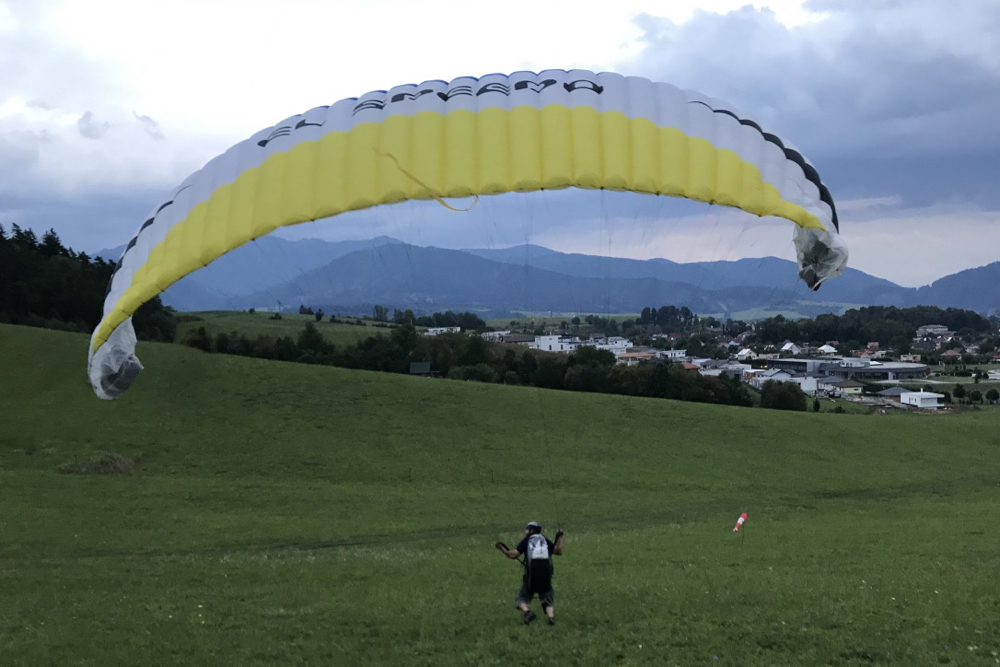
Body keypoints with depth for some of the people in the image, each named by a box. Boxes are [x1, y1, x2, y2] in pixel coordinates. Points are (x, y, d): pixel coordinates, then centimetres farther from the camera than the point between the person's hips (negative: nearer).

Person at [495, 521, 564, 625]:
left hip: (531, 576, -2)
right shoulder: (546, 540, 16)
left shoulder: (526, 541, 9)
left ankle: (527, 611, -18)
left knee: (522, 598, 13)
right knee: (548, 600, 15)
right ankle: (551, 616, -15)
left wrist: (502, 548, 13)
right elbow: (558, 551, 8)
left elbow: (513, 555, 0)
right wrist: (559, 538, 20)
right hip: (546, 576, 2)